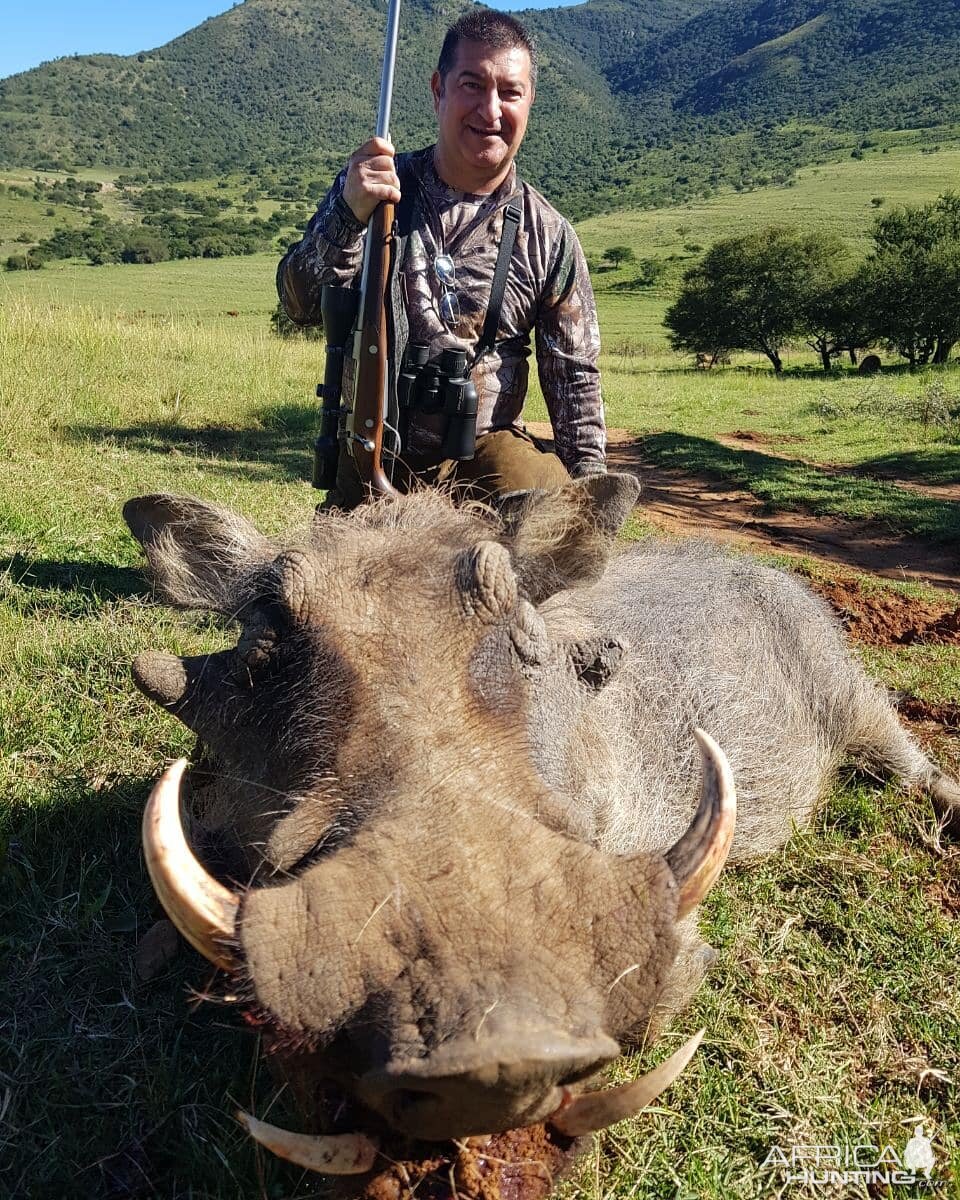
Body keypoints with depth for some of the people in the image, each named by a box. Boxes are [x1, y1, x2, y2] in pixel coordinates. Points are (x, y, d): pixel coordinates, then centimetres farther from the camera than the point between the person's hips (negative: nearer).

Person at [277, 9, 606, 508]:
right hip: (373, 453, 1)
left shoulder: (548, 236, 0)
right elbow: (301, 305, -9)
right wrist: (350, 212, -27)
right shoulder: (369, 187, 1)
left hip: (486, 448, -1)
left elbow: (573, 377, 3)